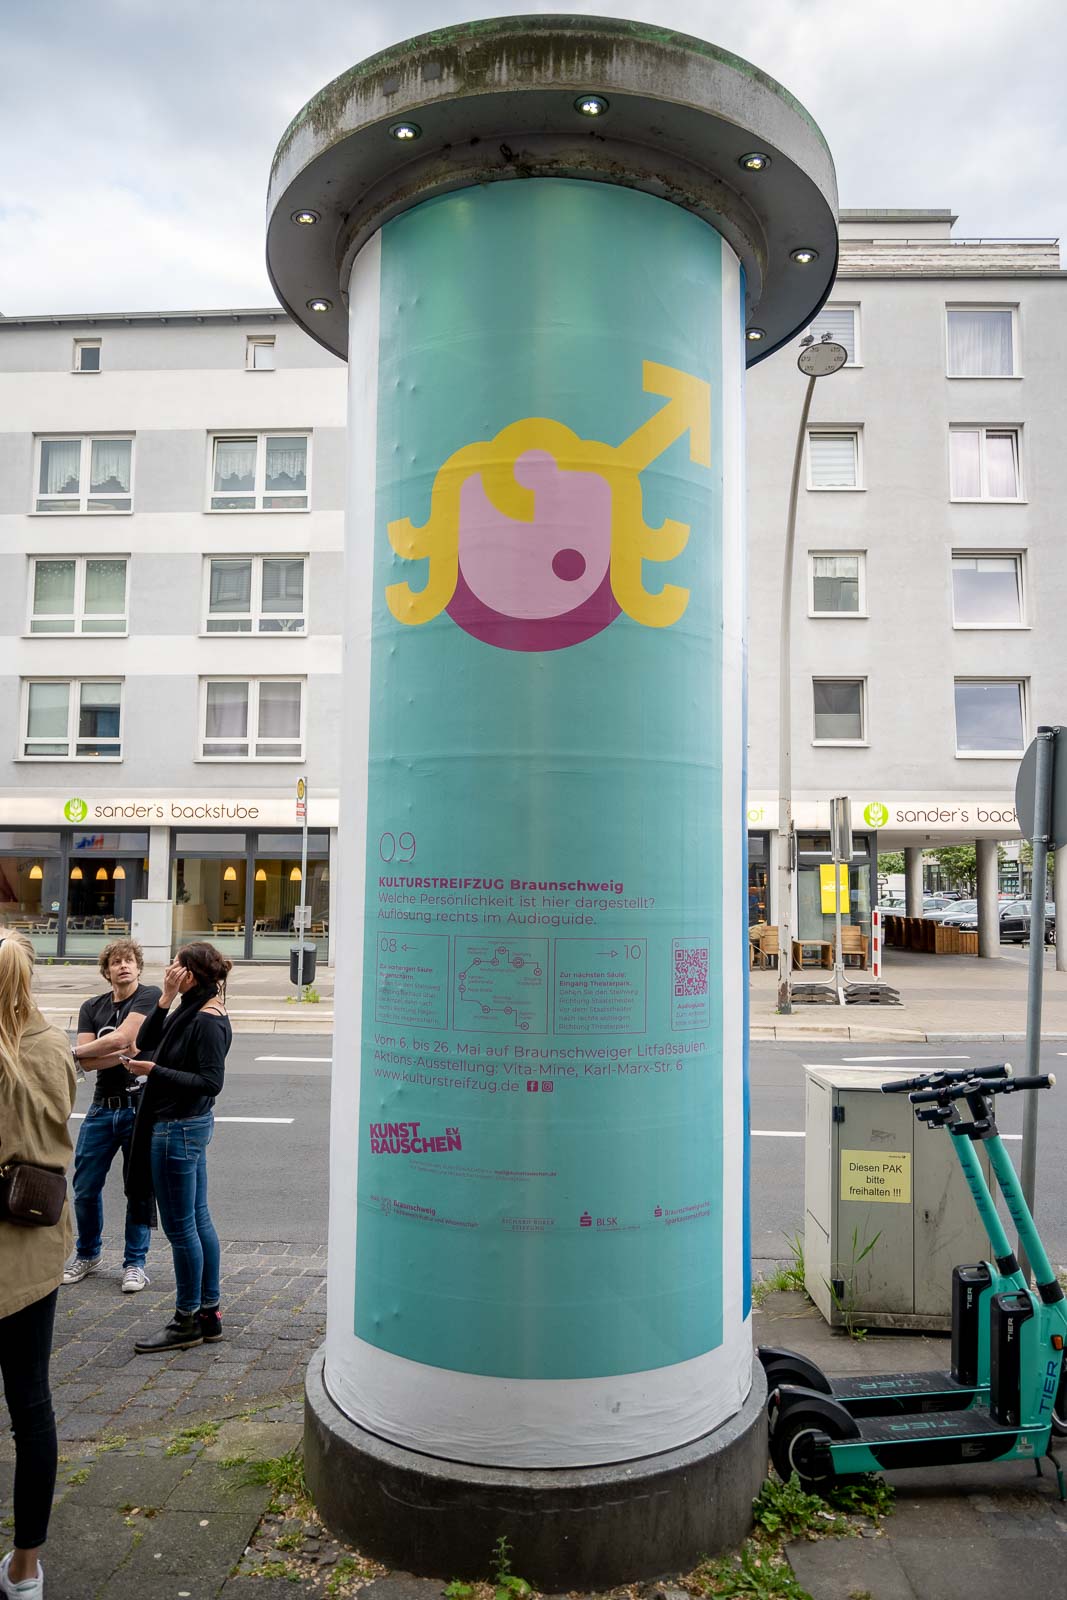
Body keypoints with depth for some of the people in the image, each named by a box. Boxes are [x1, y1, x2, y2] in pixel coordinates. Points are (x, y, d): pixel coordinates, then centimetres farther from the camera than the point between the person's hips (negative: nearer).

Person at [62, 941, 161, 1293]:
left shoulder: (149, 996, -6)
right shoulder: (91, 1008, 8)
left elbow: (119, 1038, -17)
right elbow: (87, 1063, -4)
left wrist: (74, 1050, -5)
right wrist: (127, 1054, -17)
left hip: (140, 1108, -4)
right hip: (102, 1108, 5)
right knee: (85, 1189, 11)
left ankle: (135, 1263, 17)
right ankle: (87, 1255, 33)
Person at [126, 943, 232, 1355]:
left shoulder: (207, 1021, -19)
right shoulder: (193, 1012, 9)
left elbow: (210, 1083, -22)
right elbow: (145, 1041, 7)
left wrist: (155, 1070, -20)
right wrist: (166, 999, -2)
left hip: (178, 1129, -10)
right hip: (190, 1124, 10)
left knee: (180, 1227, 2)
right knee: (198, 1220, 15)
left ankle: (187, 1321, 15)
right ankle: (208, 1314, 25)